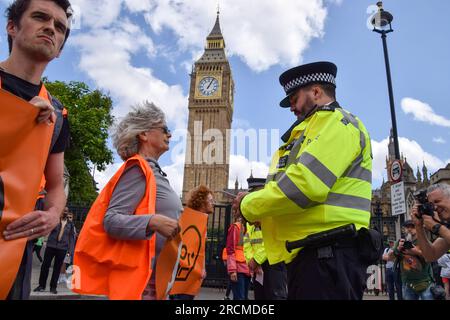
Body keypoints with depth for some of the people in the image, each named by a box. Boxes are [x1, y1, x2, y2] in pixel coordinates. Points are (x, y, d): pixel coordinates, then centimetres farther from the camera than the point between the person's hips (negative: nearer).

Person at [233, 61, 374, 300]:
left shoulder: (336, 122, -7)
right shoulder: (317, 127, 25)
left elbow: (304, 184, -22)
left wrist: (250, 206, -7)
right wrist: (257, 201, 6)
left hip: (329, 252, -10)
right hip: (308, 251, 10)